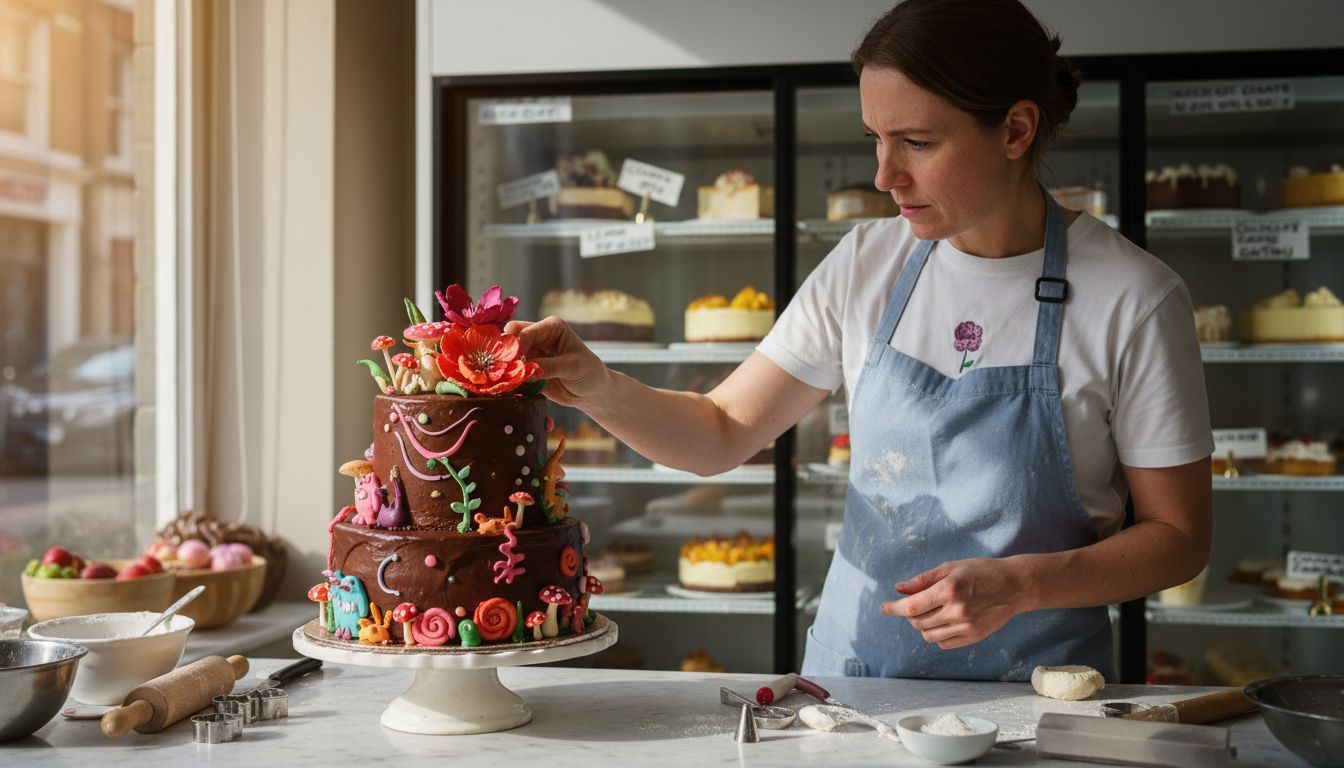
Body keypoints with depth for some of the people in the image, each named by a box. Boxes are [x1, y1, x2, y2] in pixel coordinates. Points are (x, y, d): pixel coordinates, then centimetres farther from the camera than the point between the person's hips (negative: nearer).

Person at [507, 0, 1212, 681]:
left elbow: (1179, 537, -2)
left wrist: (1023, 585, -17)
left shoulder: (1133, 299, -9)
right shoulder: (866, 264, 1)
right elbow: (723, 434, 4)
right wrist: (600, 390, -14)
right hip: (850, 669, 3)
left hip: (1033, 683, -2)